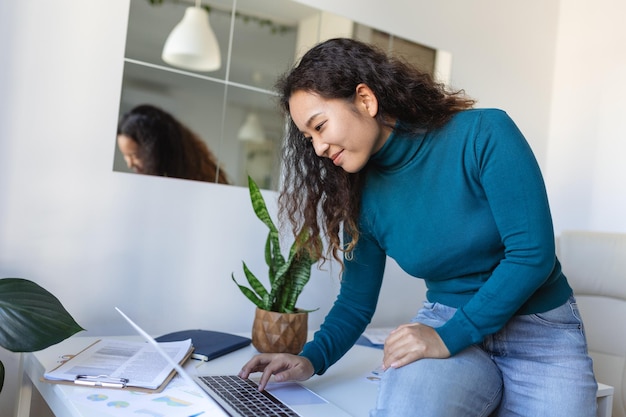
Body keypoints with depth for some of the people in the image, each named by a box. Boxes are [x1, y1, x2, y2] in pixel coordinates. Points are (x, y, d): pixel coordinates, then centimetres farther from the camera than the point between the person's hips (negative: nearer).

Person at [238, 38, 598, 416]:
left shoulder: (483, 134, -14)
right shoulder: (363, 197, -2)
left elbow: (533, 253, -18)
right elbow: (356, 302, 7)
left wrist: (449, 338, -20)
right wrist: (312, 360, -9)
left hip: (544, 333, -1)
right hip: (445, 320, 2)